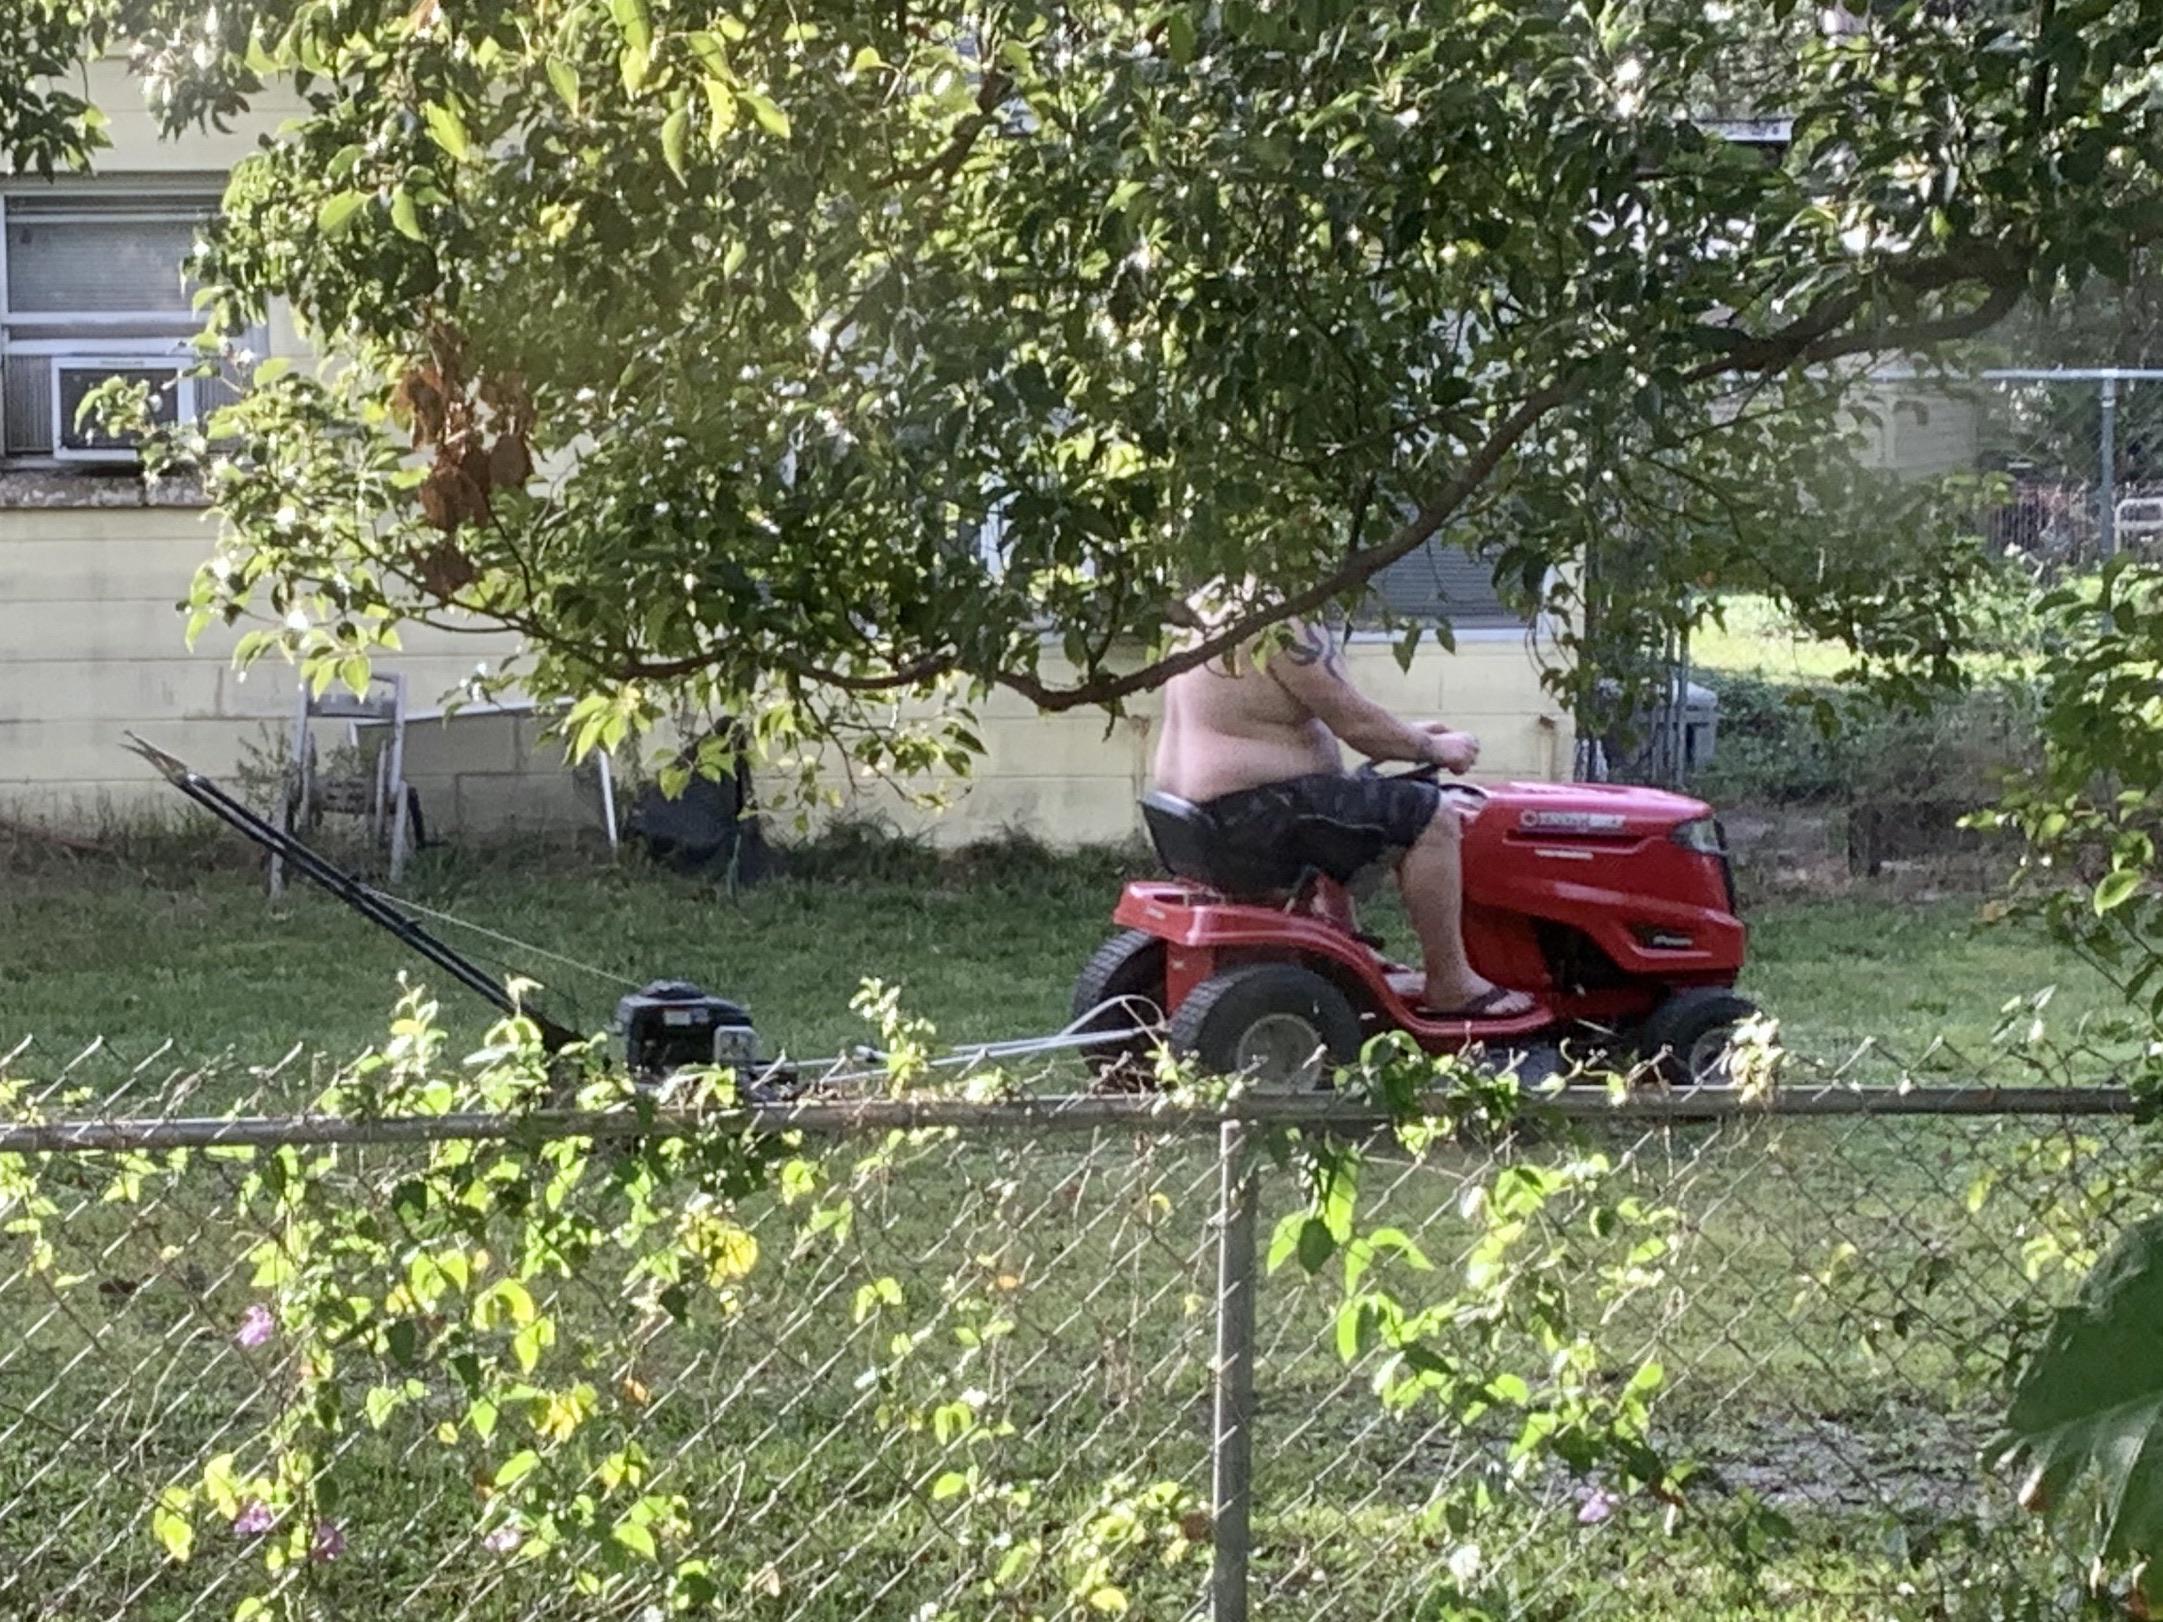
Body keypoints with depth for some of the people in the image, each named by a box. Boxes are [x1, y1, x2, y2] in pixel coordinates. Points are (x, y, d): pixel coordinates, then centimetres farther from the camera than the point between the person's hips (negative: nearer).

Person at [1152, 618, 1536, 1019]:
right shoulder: (1287, 625, -17)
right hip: (1258, 809, -11)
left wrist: (1405, 733, 22)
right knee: (1430, 817, -8)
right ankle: (1451, 987, -1)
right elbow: (1356, 723, -15)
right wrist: (1432, 748, 2)